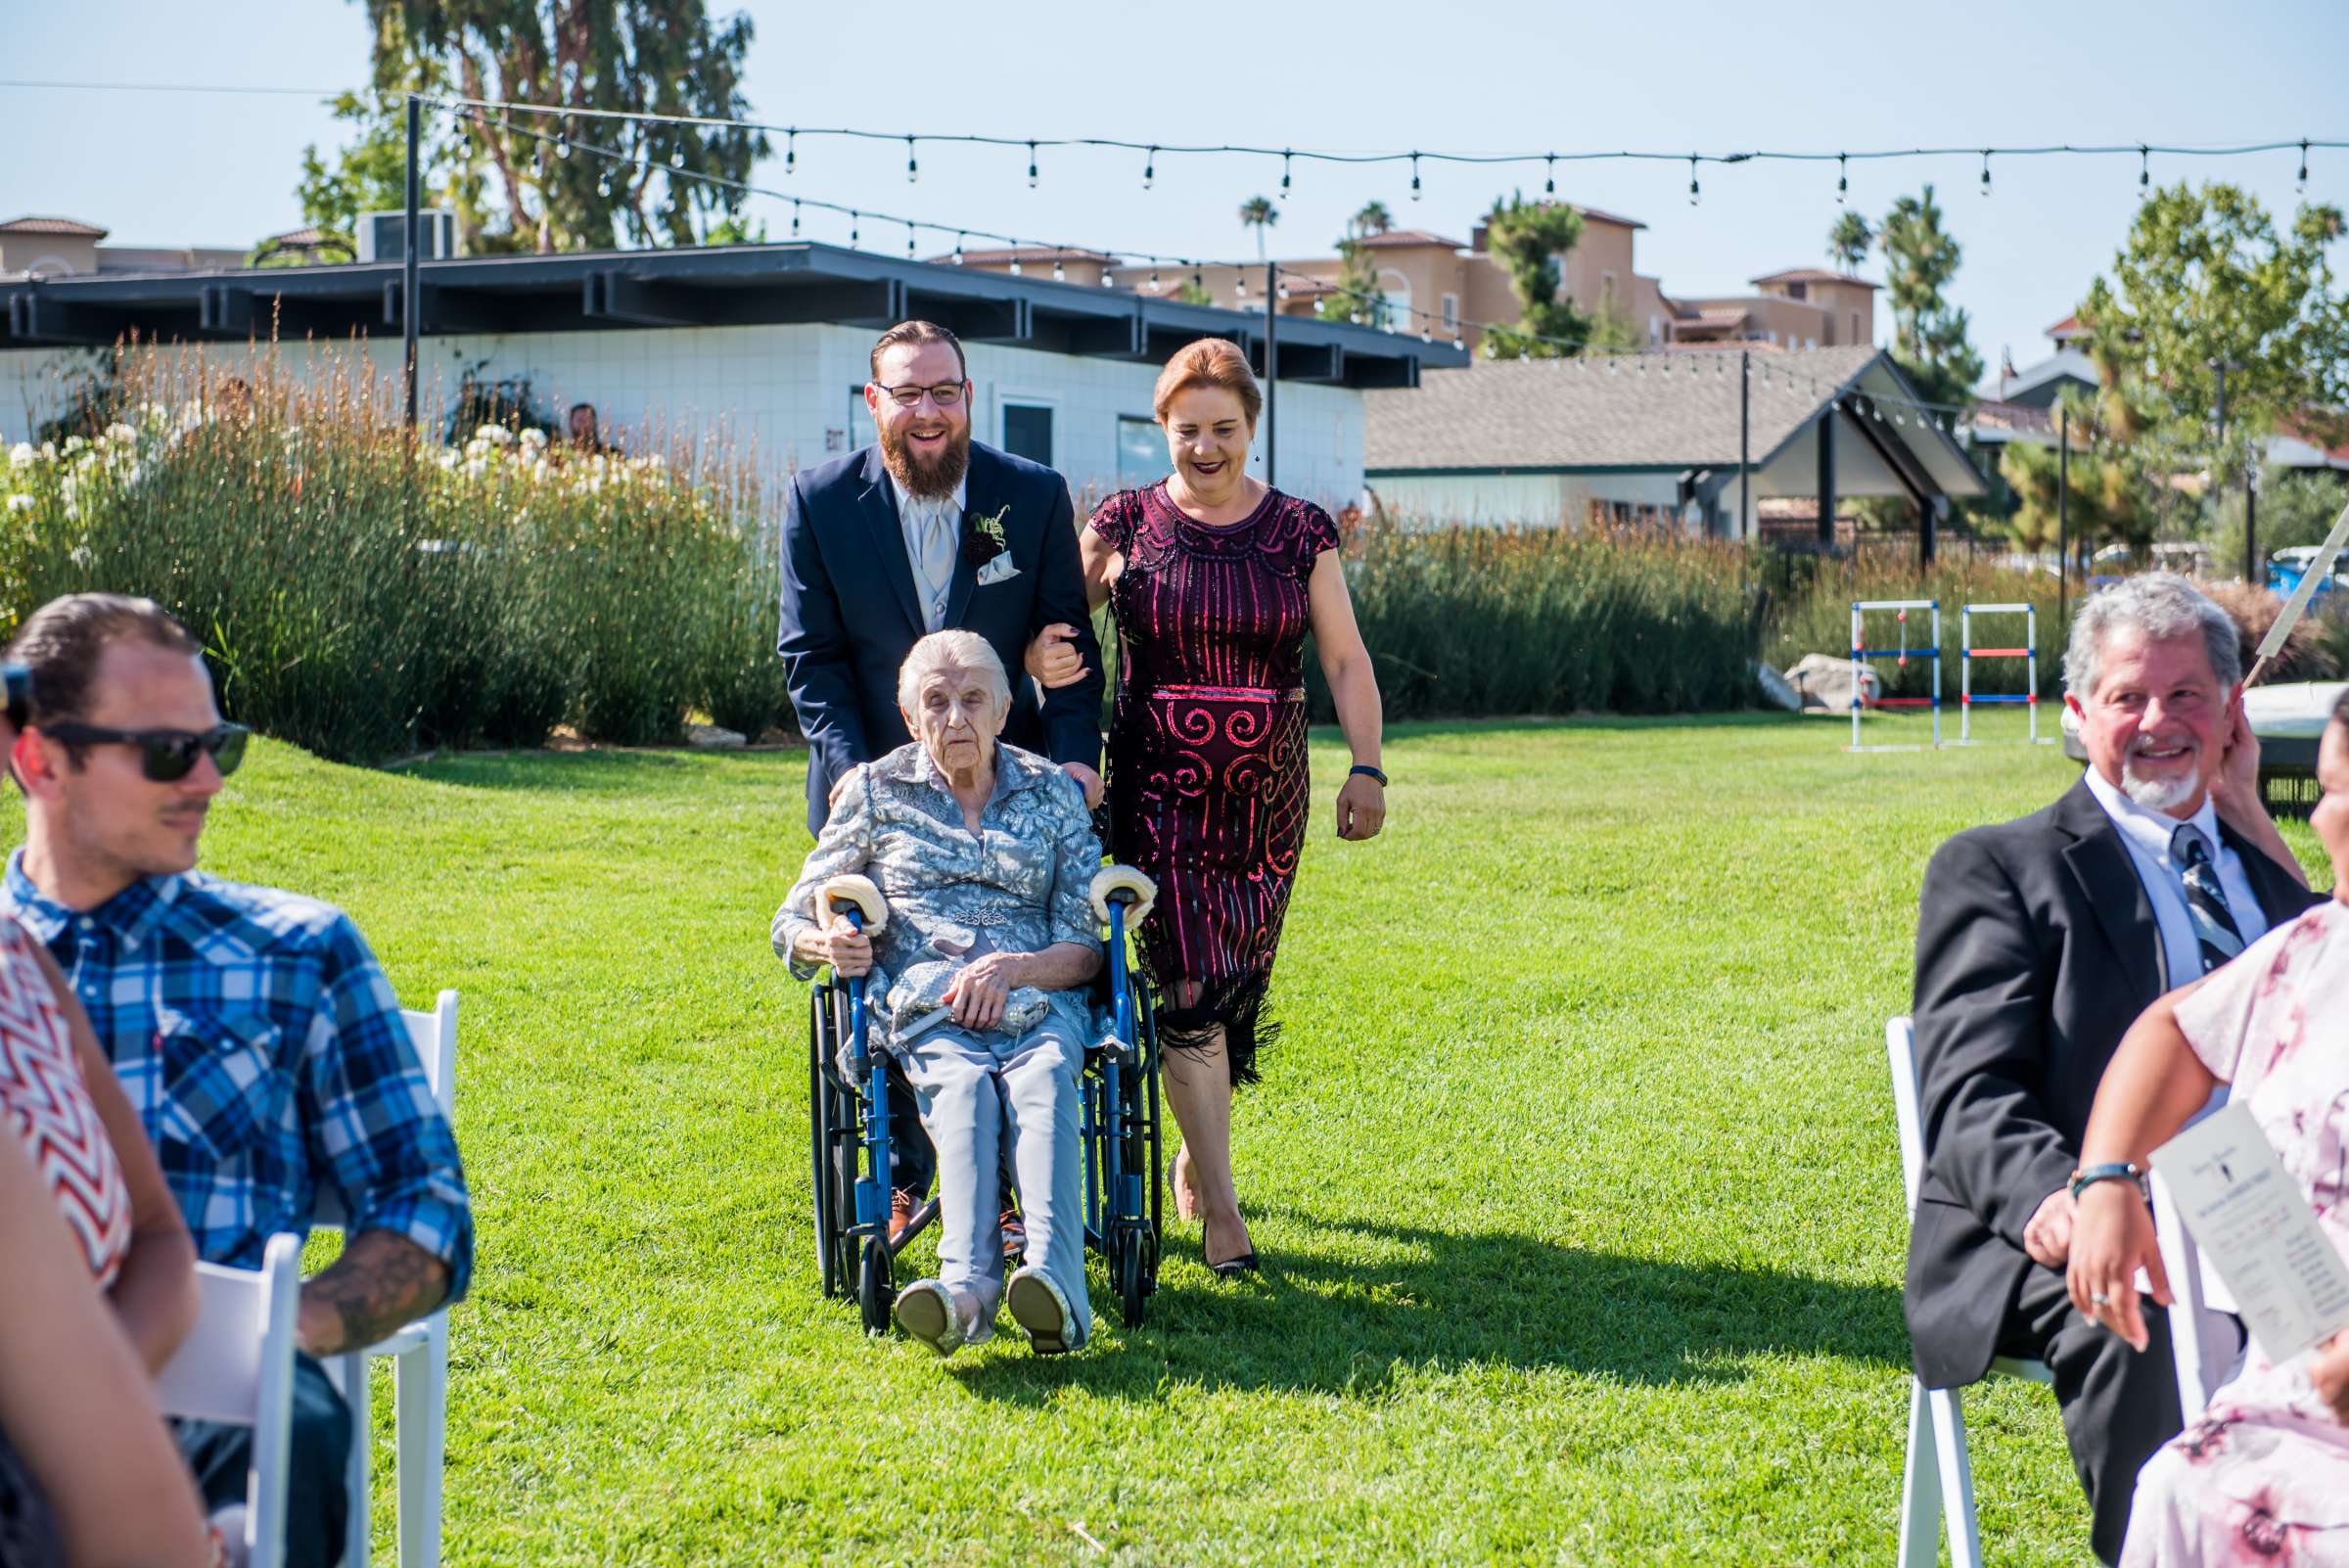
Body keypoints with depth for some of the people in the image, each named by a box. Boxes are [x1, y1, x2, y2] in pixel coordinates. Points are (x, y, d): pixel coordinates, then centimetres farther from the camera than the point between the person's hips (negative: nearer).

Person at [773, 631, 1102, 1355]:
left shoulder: (1051, 792, 17)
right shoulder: (876, 790, 16)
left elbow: (1086, 947, 10)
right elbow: (792, 922, 18)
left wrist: (1014, 969, -12)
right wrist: (827, 944, -8)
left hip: (1038, 998, 1)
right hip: (921, 1002, -1)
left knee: (1043, 1078, -36)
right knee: (963, 1085, -37)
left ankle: (1053, 1280, -60)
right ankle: (968, 1283, -62)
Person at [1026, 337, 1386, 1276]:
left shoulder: (1299, 532, 4)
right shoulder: (1125, 526, 1)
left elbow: (1345, 660, 6)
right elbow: (1056, 621, 5)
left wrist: (1366, 767, -3)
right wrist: (1039, 658, -19)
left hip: (1266, 794, 2)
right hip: (1158, 788, -2)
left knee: (1239, 986, 9)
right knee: (1190, 987, -10)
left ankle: (1195, 1155, 32)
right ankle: (1220, 1206, -7)